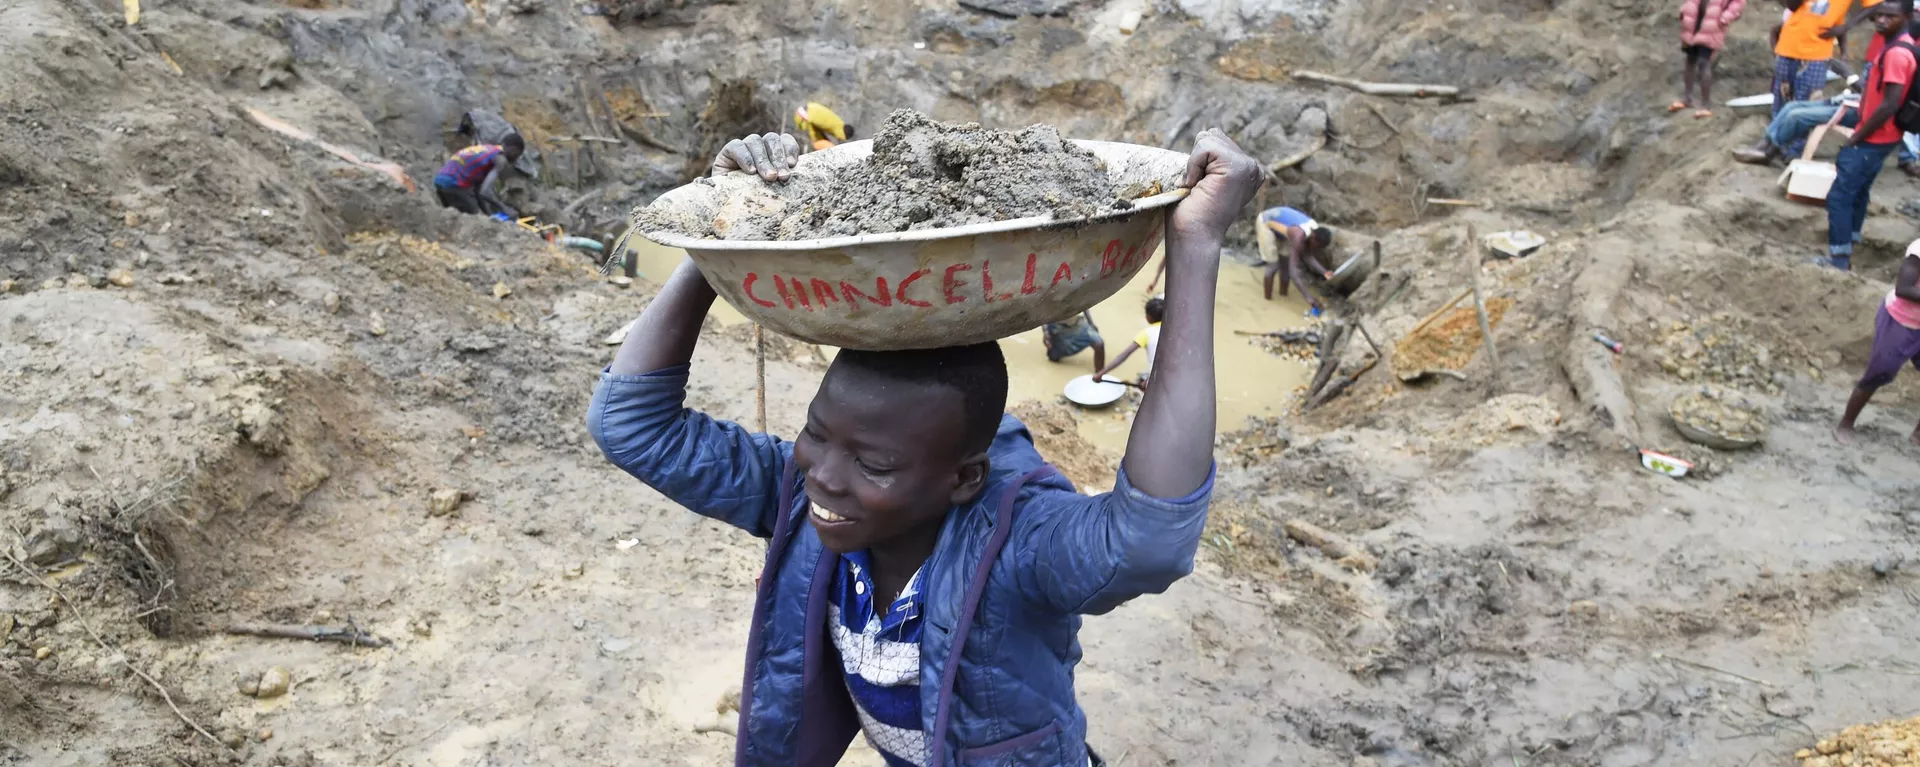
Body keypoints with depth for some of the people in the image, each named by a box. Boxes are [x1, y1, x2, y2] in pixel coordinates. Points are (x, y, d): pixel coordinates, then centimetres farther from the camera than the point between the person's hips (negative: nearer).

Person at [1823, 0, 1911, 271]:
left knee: (1839, 196, -9)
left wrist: (1855, 139, -19)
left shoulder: (1896, 53, -23)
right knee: (1857, 192, 20)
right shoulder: (1900, 46, 9)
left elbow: (1889, 105, -27)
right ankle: (1847, 248, 31)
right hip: (1879, 137, 10)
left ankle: (1838, 261, -5)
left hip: (1873, 139, -10)